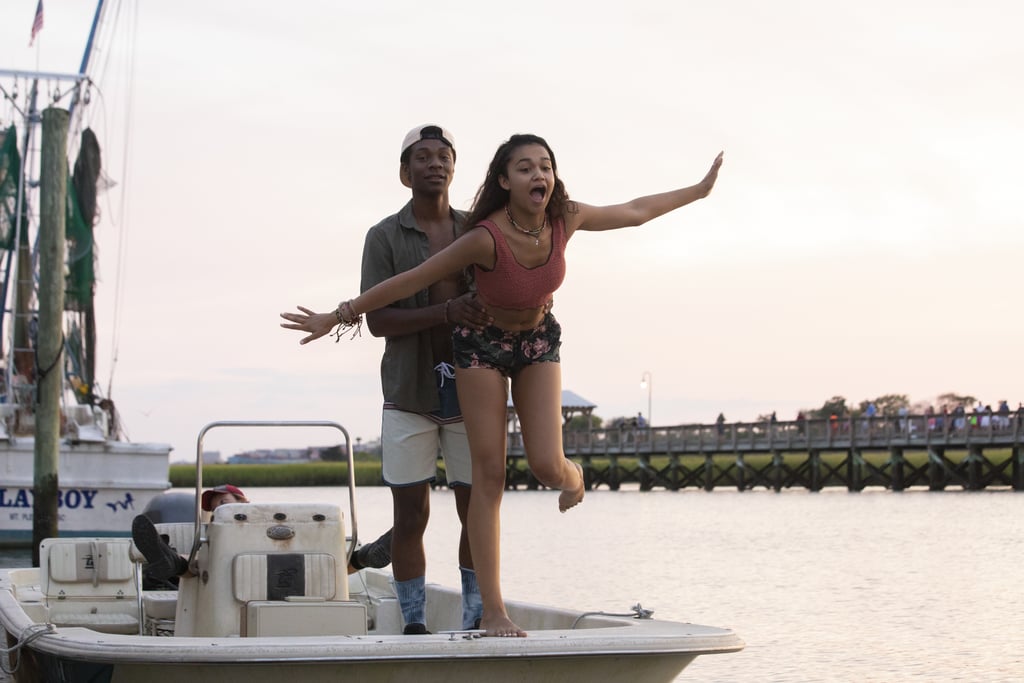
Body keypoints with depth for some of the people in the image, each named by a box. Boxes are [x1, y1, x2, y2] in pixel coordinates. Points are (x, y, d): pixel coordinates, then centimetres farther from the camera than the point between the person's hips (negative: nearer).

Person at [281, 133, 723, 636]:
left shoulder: (565, 218, -19)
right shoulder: (486, 237, -32)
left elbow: (635, 211, -1)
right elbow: (411, 281, -25)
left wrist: (699, 191, 9)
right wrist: (340, 315, -22)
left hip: (539, 341, 3)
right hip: (481, 344, -3)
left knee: (546, 466, -11)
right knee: (489, 474, -8)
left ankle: (571, 475, 31)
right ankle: (492, 611, -3)